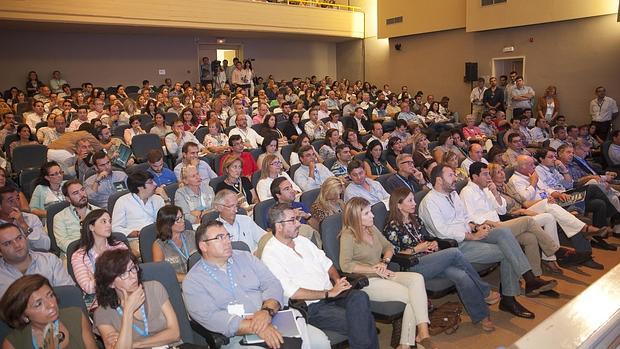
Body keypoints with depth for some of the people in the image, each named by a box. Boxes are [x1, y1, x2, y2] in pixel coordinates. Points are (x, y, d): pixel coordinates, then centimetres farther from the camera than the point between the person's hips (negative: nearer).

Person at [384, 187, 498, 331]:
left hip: (429, 259, 7)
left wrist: (433, 244, 6)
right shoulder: (392, 227, -3)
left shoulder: (415, 218, 20)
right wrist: (416, 249, -8)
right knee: (454, 252, -24)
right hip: (412, 267, -7)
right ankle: (485, 292, -9)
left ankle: (482, 316, -13)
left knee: (461, 276, -23)